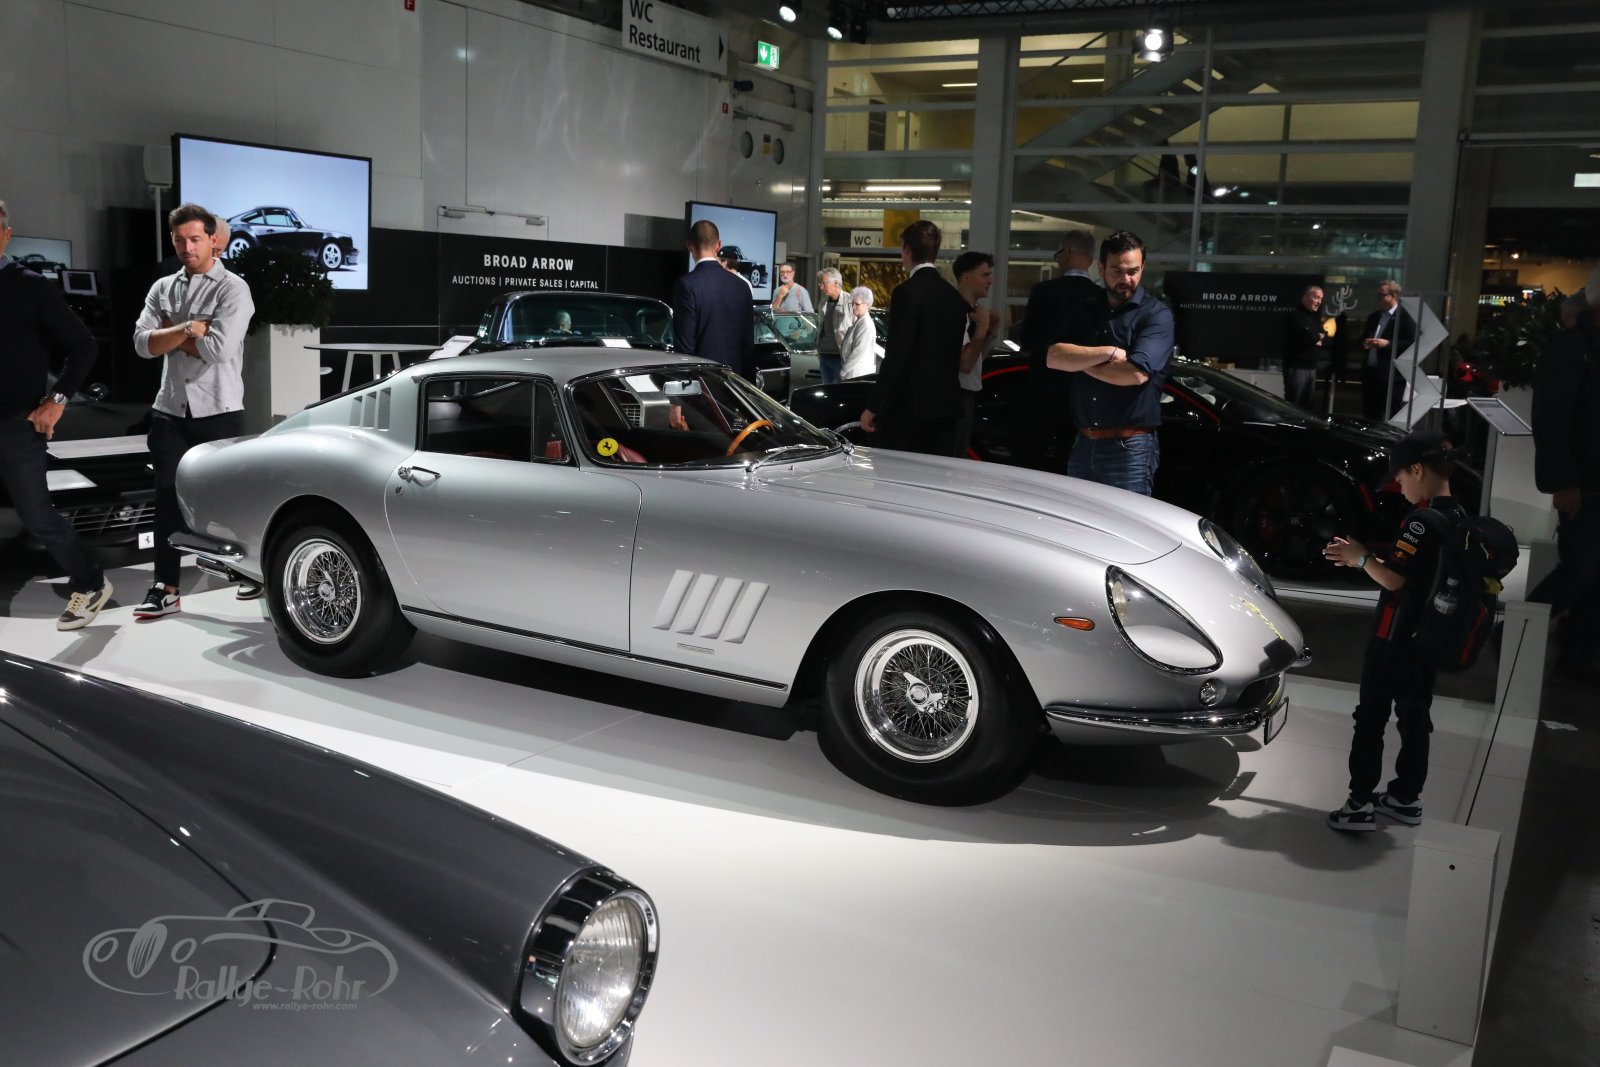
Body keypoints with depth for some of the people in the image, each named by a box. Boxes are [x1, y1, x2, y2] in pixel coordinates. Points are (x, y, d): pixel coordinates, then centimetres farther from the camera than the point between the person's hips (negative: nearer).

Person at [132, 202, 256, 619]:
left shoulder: (232, 288, -5)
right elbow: (143, 343, -1)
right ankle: (165, 589, 8)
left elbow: (219, 348, -18)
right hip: (170, 411, 5)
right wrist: (189, 329, -13)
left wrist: (170, 335, -5)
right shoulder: (162, 289, 11)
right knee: (169, 498, 4)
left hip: (219, 412, -4)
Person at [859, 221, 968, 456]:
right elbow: (954, 355, 14)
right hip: (945, 404, 7)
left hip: (907, 405, -7)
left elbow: (896, 357, -16)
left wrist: (872, 407, -12)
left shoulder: (906, 292, -11)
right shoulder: (954, 296, 10)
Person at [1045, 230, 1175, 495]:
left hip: (1130, 448, -6)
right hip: (1083, 444, 6)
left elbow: (1136, 373, -20)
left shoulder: (1156, 314, -5)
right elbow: (1053, 357, -2)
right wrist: (1109, 353, -14)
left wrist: (1080, 360, -6)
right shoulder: (1085, 311, 12)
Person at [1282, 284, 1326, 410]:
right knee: (1292, 405, -8)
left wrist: (1319, 340, -6)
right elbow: (1308, 336, -22)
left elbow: (1325, 338, 17)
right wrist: (1320, 336, -1)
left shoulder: (1315, 317, 18)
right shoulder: (1294, 315, -9)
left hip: (1312, 367, 8)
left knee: (1307, 405, 9)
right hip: (1296, 367, -8)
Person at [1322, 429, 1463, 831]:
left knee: (1371, 718, 0)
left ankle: (1361, 803, 3)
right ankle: (1406, 797, 27)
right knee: (1414, 718, 16)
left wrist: (1362, 558, -6)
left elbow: (1394, 579, -23)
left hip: (1394, 639, -9)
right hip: (1428, 639, 9)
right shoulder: (1458, 518, 7)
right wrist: (1361, 557, 8)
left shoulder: (1423, 521, -22)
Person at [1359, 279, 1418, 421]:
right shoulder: (1373, 317, 18)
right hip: (1370, 374, 7)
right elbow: (1363, 339, 25)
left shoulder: (1406, 317, -5)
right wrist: (1364, 344, 2)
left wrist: (1387, 344, -20)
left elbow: (1412, 344, -12)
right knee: (1369, 417, 9)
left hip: (1392, 377, -7)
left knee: (1389, 419, -4)